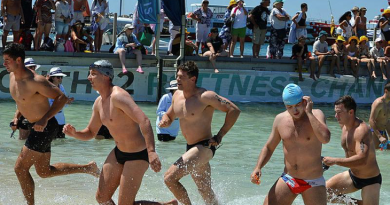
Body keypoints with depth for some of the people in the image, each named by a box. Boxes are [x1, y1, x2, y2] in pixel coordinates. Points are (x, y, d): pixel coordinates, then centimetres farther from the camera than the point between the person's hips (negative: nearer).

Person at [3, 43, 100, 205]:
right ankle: (89, 168, 28)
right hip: (36, 127, 10)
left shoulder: (35, 81, -25)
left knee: (20, 168, -9)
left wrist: (45, 119, -31)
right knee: (44, 172, 18)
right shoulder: (12, 76, 1)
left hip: (45, 128, -10)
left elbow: (61, 97, -23)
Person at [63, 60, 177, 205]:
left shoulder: (118, 96, -24)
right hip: (118, 153, 9)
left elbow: (144, 121, -34)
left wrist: (151, 152, -45)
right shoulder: (99, 103, 5)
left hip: (137, 155, -9)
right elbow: (90, 133, 17)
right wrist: (74, 133, -6)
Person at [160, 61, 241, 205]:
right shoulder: (177, 95, 6)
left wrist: (220, 136, -19)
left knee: (170, 178, -17)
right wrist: (164, 121, -5)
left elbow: (234, 110, -19)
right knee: (206, 191, 16)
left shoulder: (205, 97, -18)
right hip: (191, 148, 8)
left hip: (204, 147, -8)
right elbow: (169, 116, 20)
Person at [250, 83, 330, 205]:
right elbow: (269, 147, 13)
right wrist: (258, 168, -3)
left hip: (313, 183, -3)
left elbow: (325, 138, -30)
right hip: (287, 180, 3)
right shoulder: (280, 119, 2)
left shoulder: (316, 115, -10)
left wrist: (308, 113, -25)